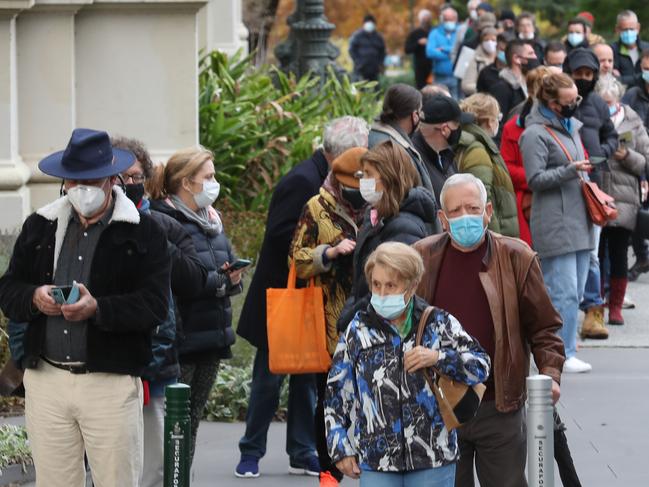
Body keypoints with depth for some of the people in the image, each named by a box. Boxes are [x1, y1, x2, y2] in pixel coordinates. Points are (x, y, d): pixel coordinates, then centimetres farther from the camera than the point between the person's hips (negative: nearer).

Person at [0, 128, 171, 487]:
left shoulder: (143, 234, 0)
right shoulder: (39, 227, 14)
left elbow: (155, 305, -9)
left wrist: (98, 309, -22)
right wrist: (34, 298, -11)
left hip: (111, 383, -3)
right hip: (46, 380, 3)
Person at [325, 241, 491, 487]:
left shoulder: (440, 323, 2)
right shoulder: (357, 330, 4)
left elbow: (481, 366, 4)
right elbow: (336, 391, 8)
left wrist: (439, 358, -13)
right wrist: (341, 448, 5)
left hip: (434, 459, 0)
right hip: (376, 457, 0)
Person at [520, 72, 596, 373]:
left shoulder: (571, 126, 18)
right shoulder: (535, 134, -10)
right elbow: (535, 178, -16)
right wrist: (570, 170, -24)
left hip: (579, 221, 9)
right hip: (555, 224, -9)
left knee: (575, 292, 10)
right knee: (564, 292, -12)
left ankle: (564, 350, 16)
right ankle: (563, 355, -9)